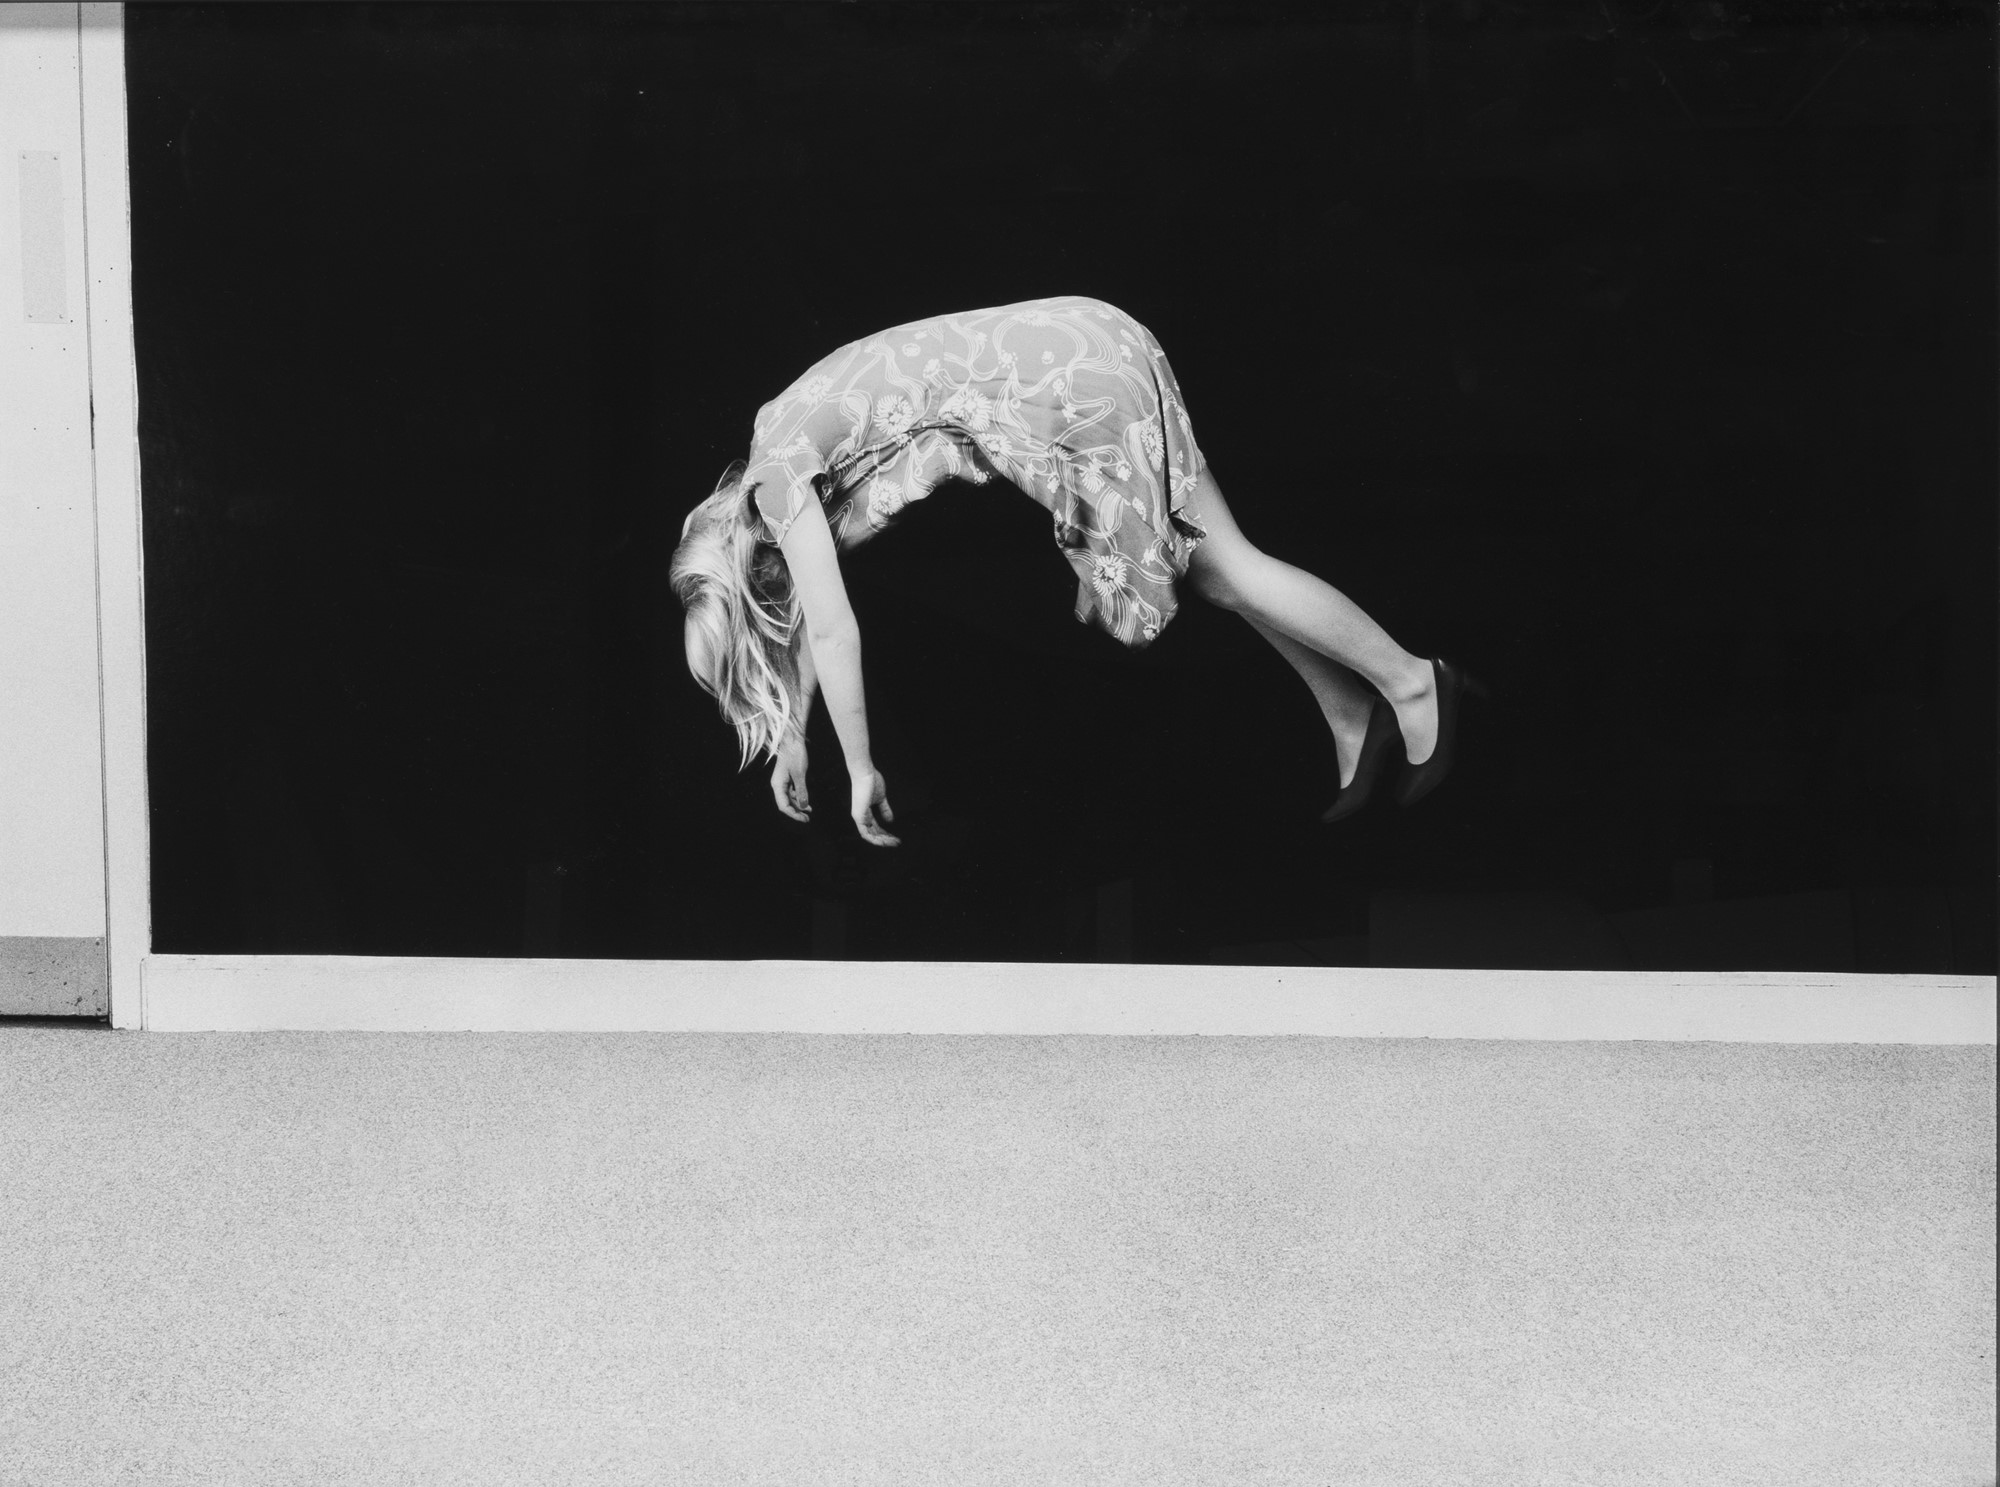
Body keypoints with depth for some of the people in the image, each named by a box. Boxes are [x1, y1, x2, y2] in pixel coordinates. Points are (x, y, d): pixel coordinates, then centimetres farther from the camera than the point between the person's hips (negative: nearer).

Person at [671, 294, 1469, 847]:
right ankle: (1353, 718, 14)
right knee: (1200, 558, 10)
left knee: (1214, 558, -1)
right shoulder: (792, 428, 17)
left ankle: (1408, 680, 5)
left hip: (1082, 374, -8)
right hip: (1073, 345, 8)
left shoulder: (778, 470, -8)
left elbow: (834, 631, -8)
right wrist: (792, 732, 30)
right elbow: (814, 606, 27)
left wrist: (860, 773, 1)